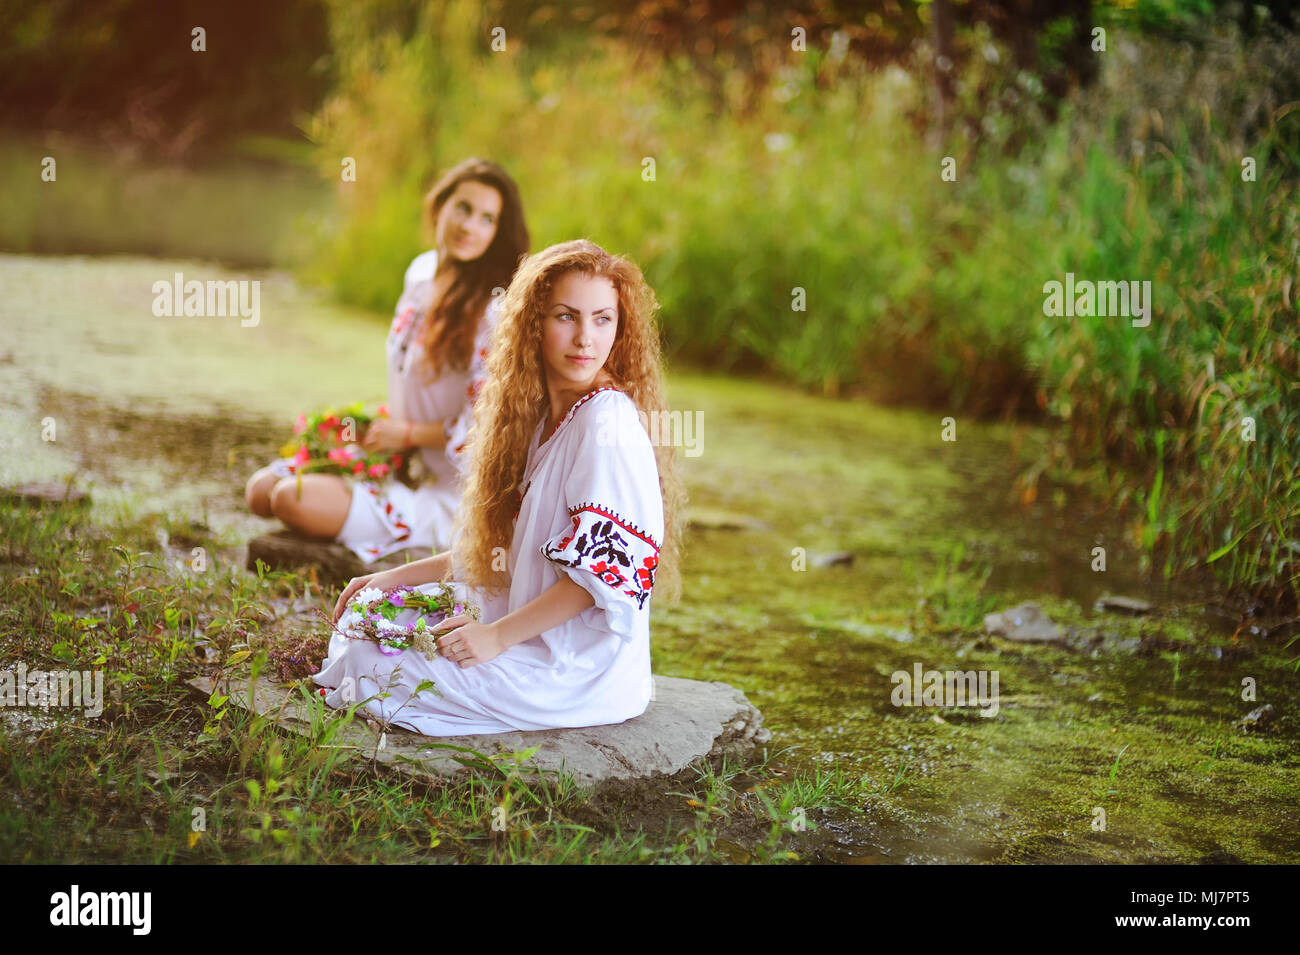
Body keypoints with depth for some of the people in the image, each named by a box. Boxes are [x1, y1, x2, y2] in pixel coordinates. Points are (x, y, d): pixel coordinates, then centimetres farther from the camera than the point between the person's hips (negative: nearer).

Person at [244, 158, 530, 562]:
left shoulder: (494, 310, -21)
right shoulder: (421, 272, 6)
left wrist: (406, 433, -11)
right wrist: (380, 427, 7)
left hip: (446, 499, -8)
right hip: (400, 467, 9)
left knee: (293, 499, -22)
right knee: (262, 489, 3)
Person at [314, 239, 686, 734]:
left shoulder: (609, 424, -18)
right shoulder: (540, 418, 11)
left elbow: (609, 568, -22)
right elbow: (496, 551, 18)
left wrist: (498, 636, -19)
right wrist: (394, 578, 14)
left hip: (578, 672, -9)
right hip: (538, 638, 9)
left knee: (366, 663, -11)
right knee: (363, 623, 15)